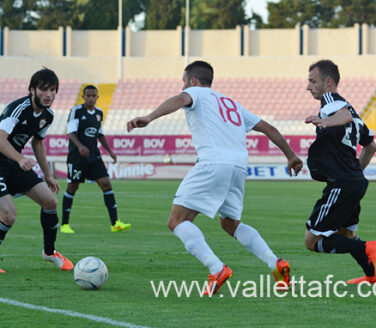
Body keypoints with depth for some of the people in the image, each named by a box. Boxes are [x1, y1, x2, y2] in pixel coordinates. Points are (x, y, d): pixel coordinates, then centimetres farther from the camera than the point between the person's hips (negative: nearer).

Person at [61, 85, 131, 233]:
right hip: (77, 156, -5)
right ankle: (65, 224, 12)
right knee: (72, 187, 0)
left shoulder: (99, 113, 11)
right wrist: (80, 146, -32)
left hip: (94, 156, 5)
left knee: (106, 184, -6)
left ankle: (115, 223, -8)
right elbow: (71, 132, -15)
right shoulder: (76, 111, -7)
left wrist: (110, 151, 15)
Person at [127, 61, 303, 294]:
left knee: (177, 221, -3)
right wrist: (291, 156, 42)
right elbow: (268, 128, 32)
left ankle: (217, 270, -22)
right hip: (240, 165, 7)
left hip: (213, 163, -7)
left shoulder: (196, 93, 13)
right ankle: (276, 264, 8)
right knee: (230, 224, 25)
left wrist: (149, 118, -27)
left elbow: (180, 100, -12)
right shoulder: (231, 103, 32)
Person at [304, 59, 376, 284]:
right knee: (346, 235, 27)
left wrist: (326, 122, -52)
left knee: (313, 241, -8)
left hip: (340, 185, -10)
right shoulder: (345, 106, 21)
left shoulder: (331, 100, -9)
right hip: (356, 182, 10)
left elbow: (346, 116, -34)